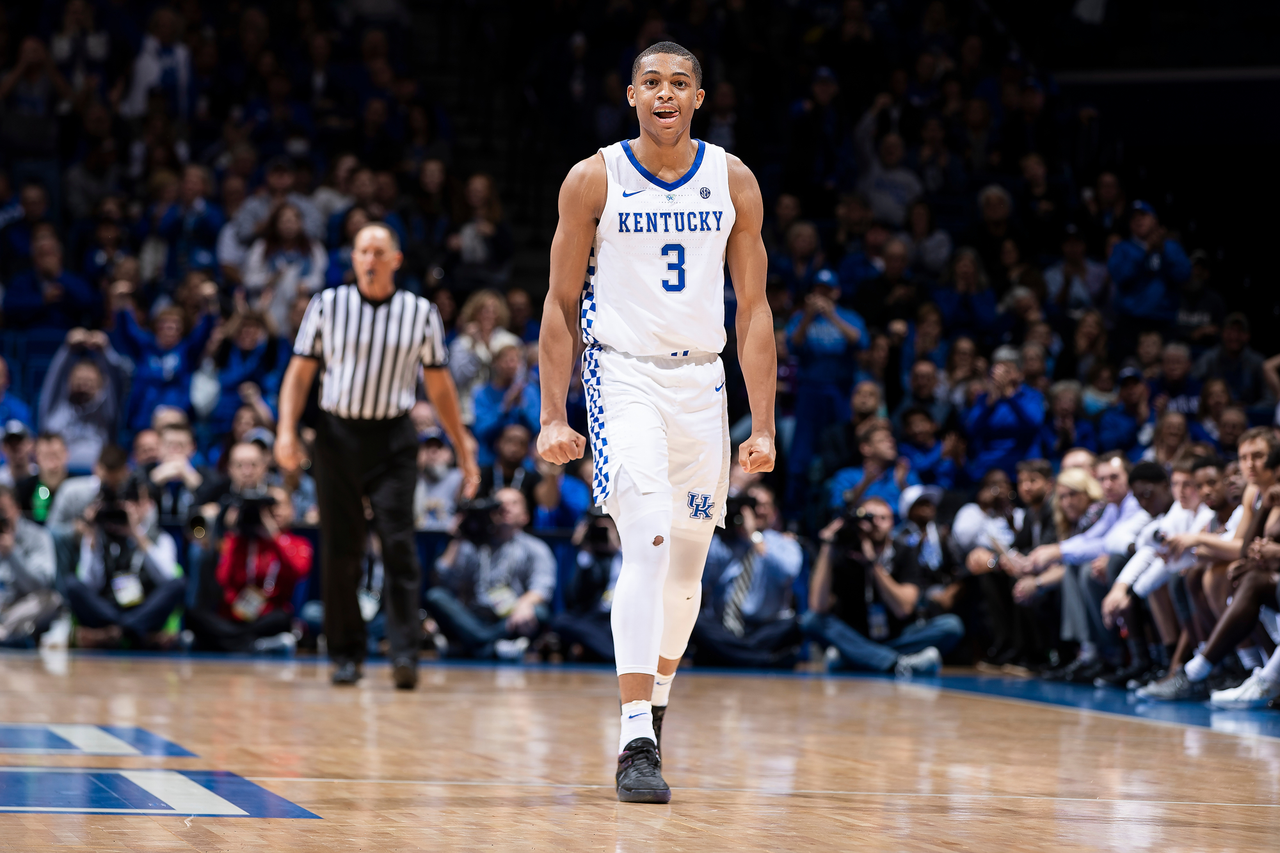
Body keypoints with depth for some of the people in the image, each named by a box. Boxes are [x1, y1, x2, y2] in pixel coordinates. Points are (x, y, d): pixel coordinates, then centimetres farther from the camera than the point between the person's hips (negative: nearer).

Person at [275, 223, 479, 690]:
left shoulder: (421, 313, 6)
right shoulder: (326, 305, 5)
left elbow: (440, 387, 12)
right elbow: (300, 372, 5)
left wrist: (464, 450, 10)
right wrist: (287, 430, -9)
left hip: (393, 439, 0)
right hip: (337, 435, 1)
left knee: (399, 543, -12)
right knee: (340, 549, 1)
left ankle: (405, 652, -15)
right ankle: (347, 654, 11)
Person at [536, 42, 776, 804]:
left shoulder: (734, 182, 2)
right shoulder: (594, 180, -4)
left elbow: (754, 309, 4)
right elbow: (561, 304, 0)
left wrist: (764, 425, -1)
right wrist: (553, 416, -6)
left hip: (702, 380, 4)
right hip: (623, 375, -4)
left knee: (687, 564, 11)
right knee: (647, 541, -22)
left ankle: (656, 702, 37)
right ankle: (637, 741, -24)